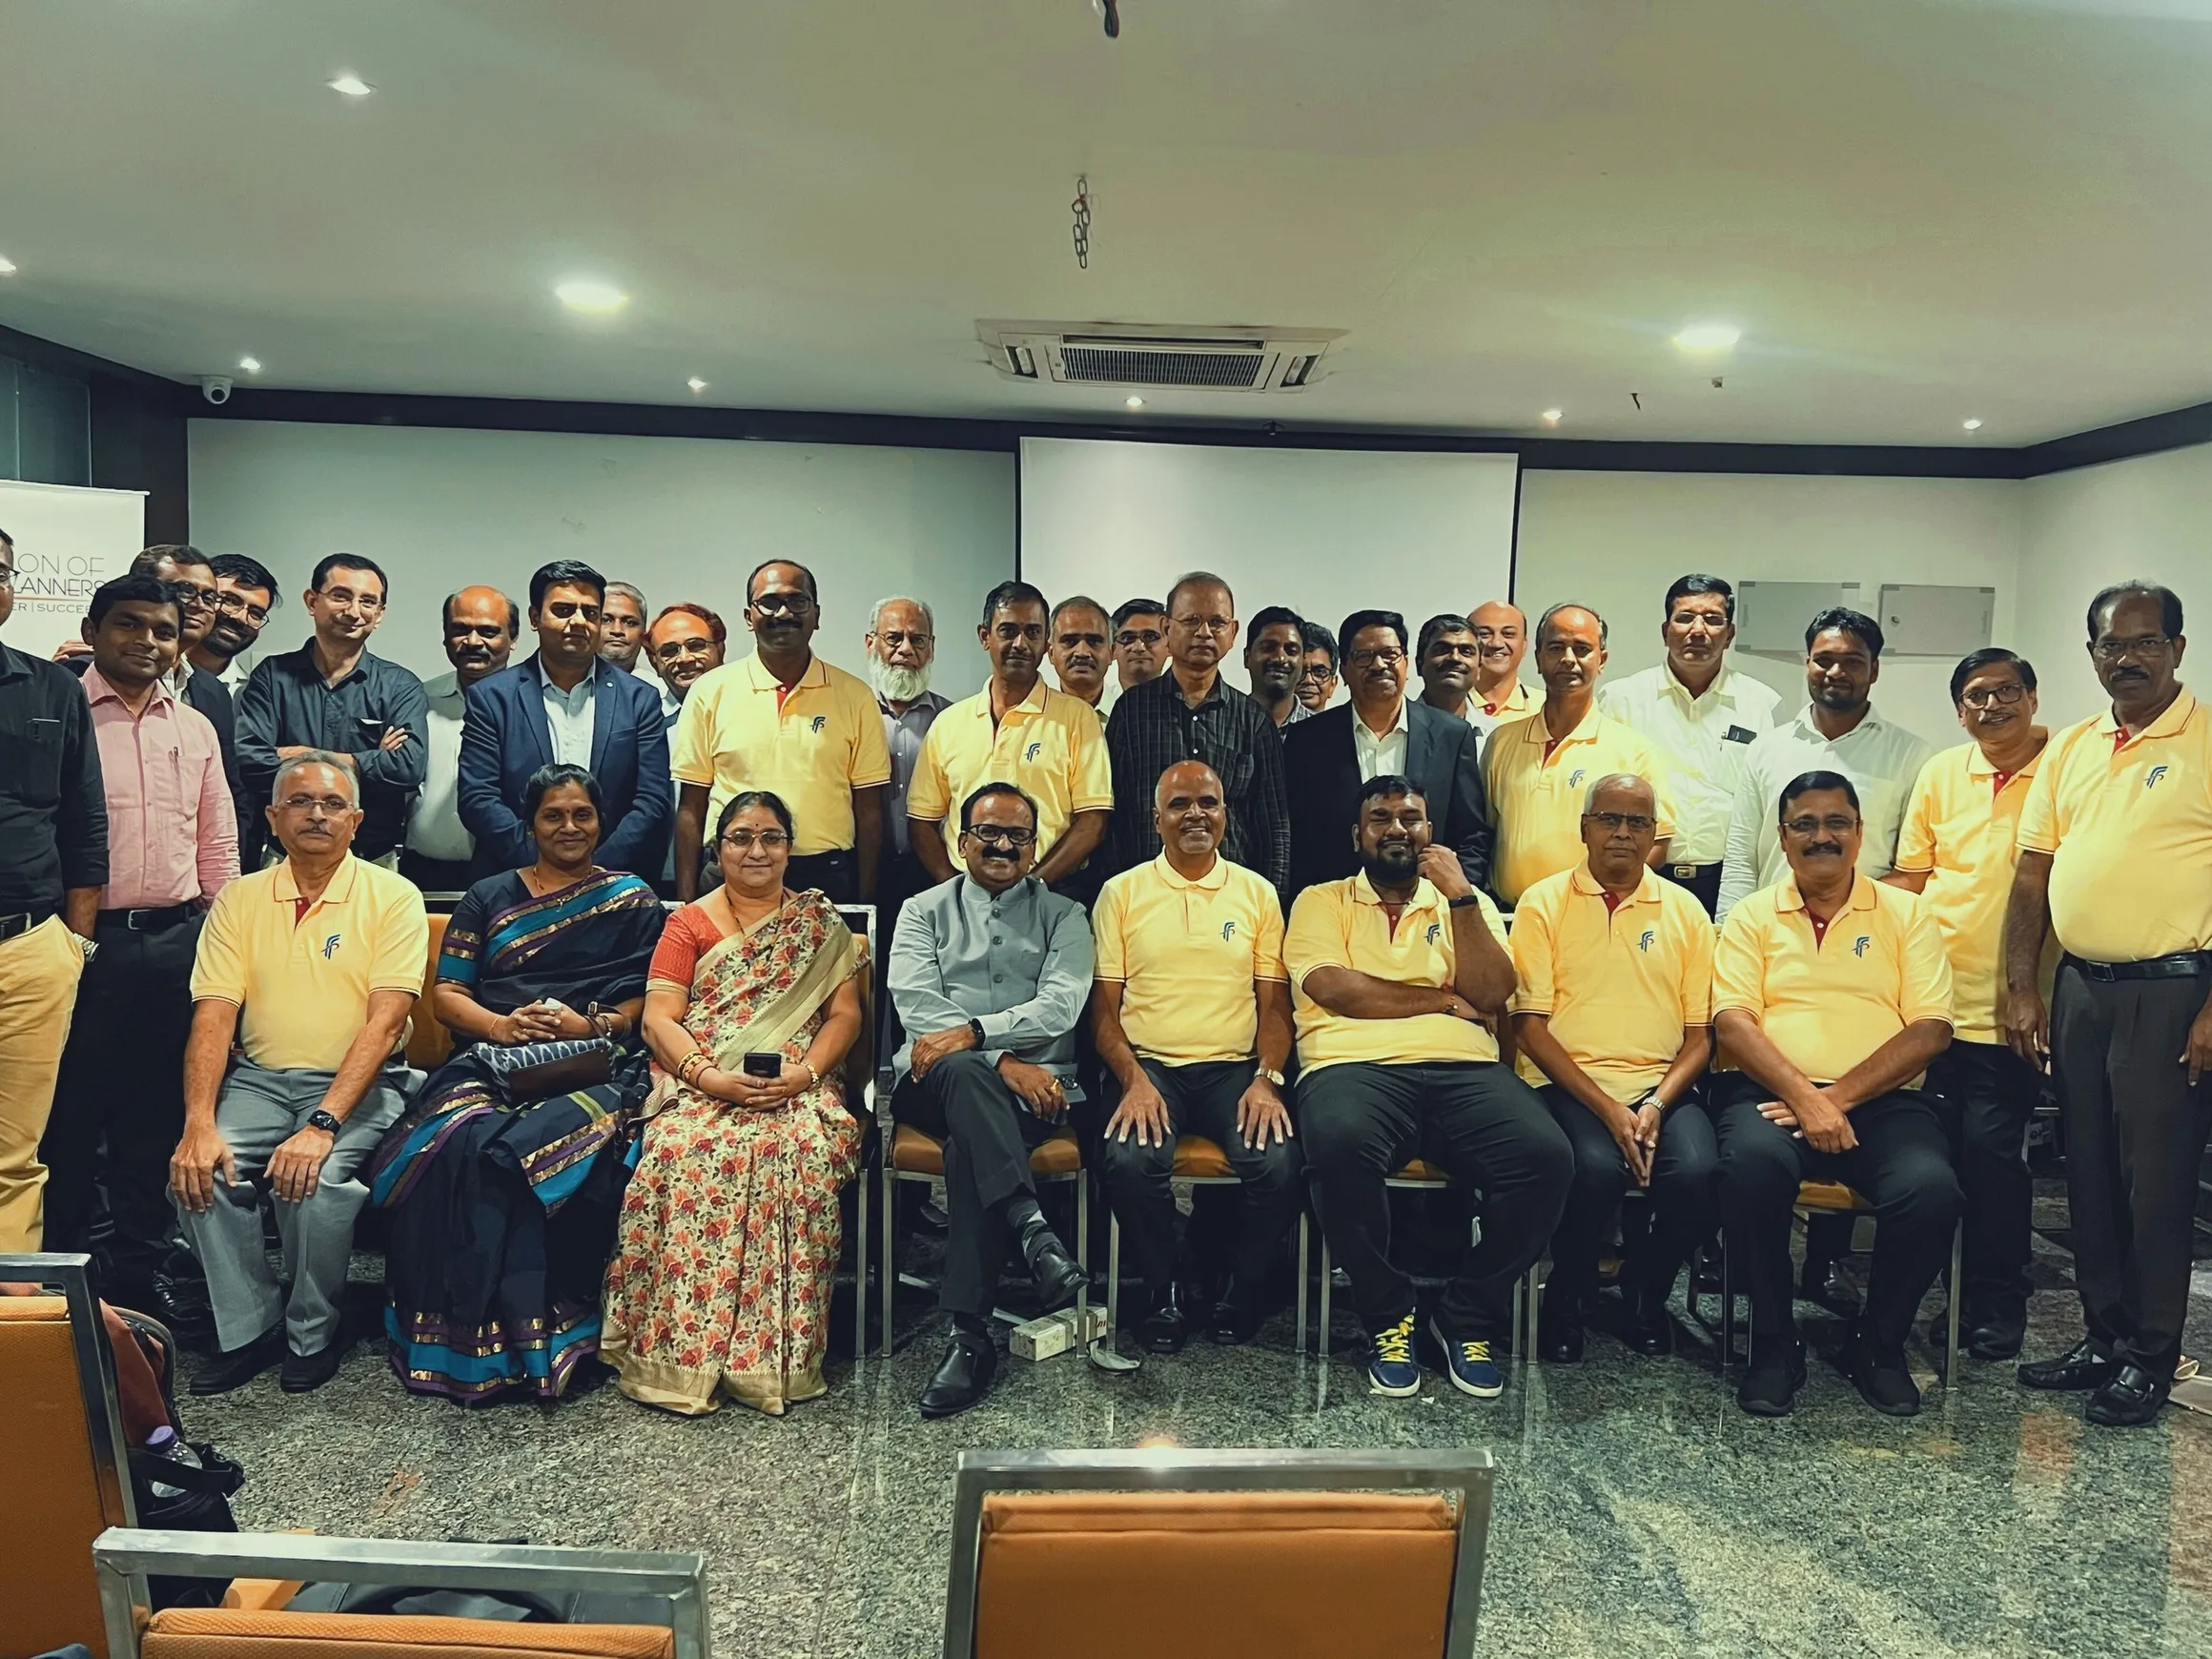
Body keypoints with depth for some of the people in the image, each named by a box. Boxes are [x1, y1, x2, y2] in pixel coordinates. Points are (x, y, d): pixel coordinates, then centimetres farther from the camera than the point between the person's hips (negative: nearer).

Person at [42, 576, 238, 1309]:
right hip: (90, 939, -4)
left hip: (179, 940, 5)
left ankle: (135, 1276, 24)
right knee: (71, 1115, 5)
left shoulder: (195, 728, 12)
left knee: (159, 1113, 12)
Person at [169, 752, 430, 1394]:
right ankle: (250, 1330, -2)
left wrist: (322, 1125, -25)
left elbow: (384, 1024, -14)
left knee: (317, 1177, -29)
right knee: (197, 1170, -23)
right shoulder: (240, 899, 7)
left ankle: (313, 1334, -3)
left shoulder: (392, 897, -5)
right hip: (260, 1078, 4)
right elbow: (213, 1018, -1)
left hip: (359, 1083, -3)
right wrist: (198, 1124, -17)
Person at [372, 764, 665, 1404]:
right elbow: (445, 995, 13)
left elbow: (643, 1008, 8)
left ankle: (537, 1335, -24)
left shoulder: (633, 901, 16)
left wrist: (589, 1026, -12)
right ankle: (464, 1337, -24)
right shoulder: (489, 897, 22)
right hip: (493, 1060, 2)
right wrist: (500, 1025, -7)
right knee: (457, 1142, -32)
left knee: (539, 1151, -35)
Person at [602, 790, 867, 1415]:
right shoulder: (690, 922, 14)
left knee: (800, 1153, -33)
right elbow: (658, 1018, 3)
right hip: (699, 1086, 0)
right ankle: (682, 1352, -24)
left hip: (796, 1089, 0)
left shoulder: (821, 923, 16)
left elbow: (845, 1015, 8)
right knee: (687, 1152, -33)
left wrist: (806, 1071, -12)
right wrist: (711, 1077, -15)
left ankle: (772, 1354, -24)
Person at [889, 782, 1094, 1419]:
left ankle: (970, 1334, -33)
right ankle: (1033, 1230, -47)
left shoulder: (1062, 916, 17)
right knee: (966, 1073, -36)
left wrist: (972, 1032, -16)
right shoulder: (925, 911, 17)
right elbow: (916, 1005, 0)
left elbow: (1060, 1004, -2)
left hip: (1033, 1085, 0)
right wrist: (1002, 1062, -13)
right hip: (936, 1080, 1)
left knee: (969, 1145, -33)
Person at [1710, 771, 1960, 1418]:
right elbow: (1732, 1021, 0)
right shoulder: (1753, 915, 12)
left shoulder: (1906, 913, 13)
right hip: (1772, 1092, -1)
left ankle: (1881, 1345, -1)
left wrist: (1838, 1096, -11)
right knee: (1753, 1164, -34)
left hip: (1882, 1098, 1)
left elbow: (1930, 1028, 2)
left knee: (1931, 1189, -30)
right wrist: (1803, 1096, -16)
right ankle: (1774, 1344, -11)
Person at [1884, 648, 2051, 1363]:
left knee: (1990, 1146, -5)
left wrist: (2034, 984, -12)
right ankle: (1958, 1289, 25)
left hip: (2010, 1003, -4)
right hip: (1933, 994, 4)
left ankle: (1998, 1302, 13)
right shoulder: (1940, 774, 9)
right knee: (1942, 1146, 9)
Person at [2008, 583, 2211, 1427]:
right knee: (2089, 1176, 13)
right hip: (2079, 987, 6)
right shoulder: (2069, 749, 11)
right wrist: (2021, 989, 5)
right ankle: (2102, 1337, 26)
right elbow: (2033, 873, 11)